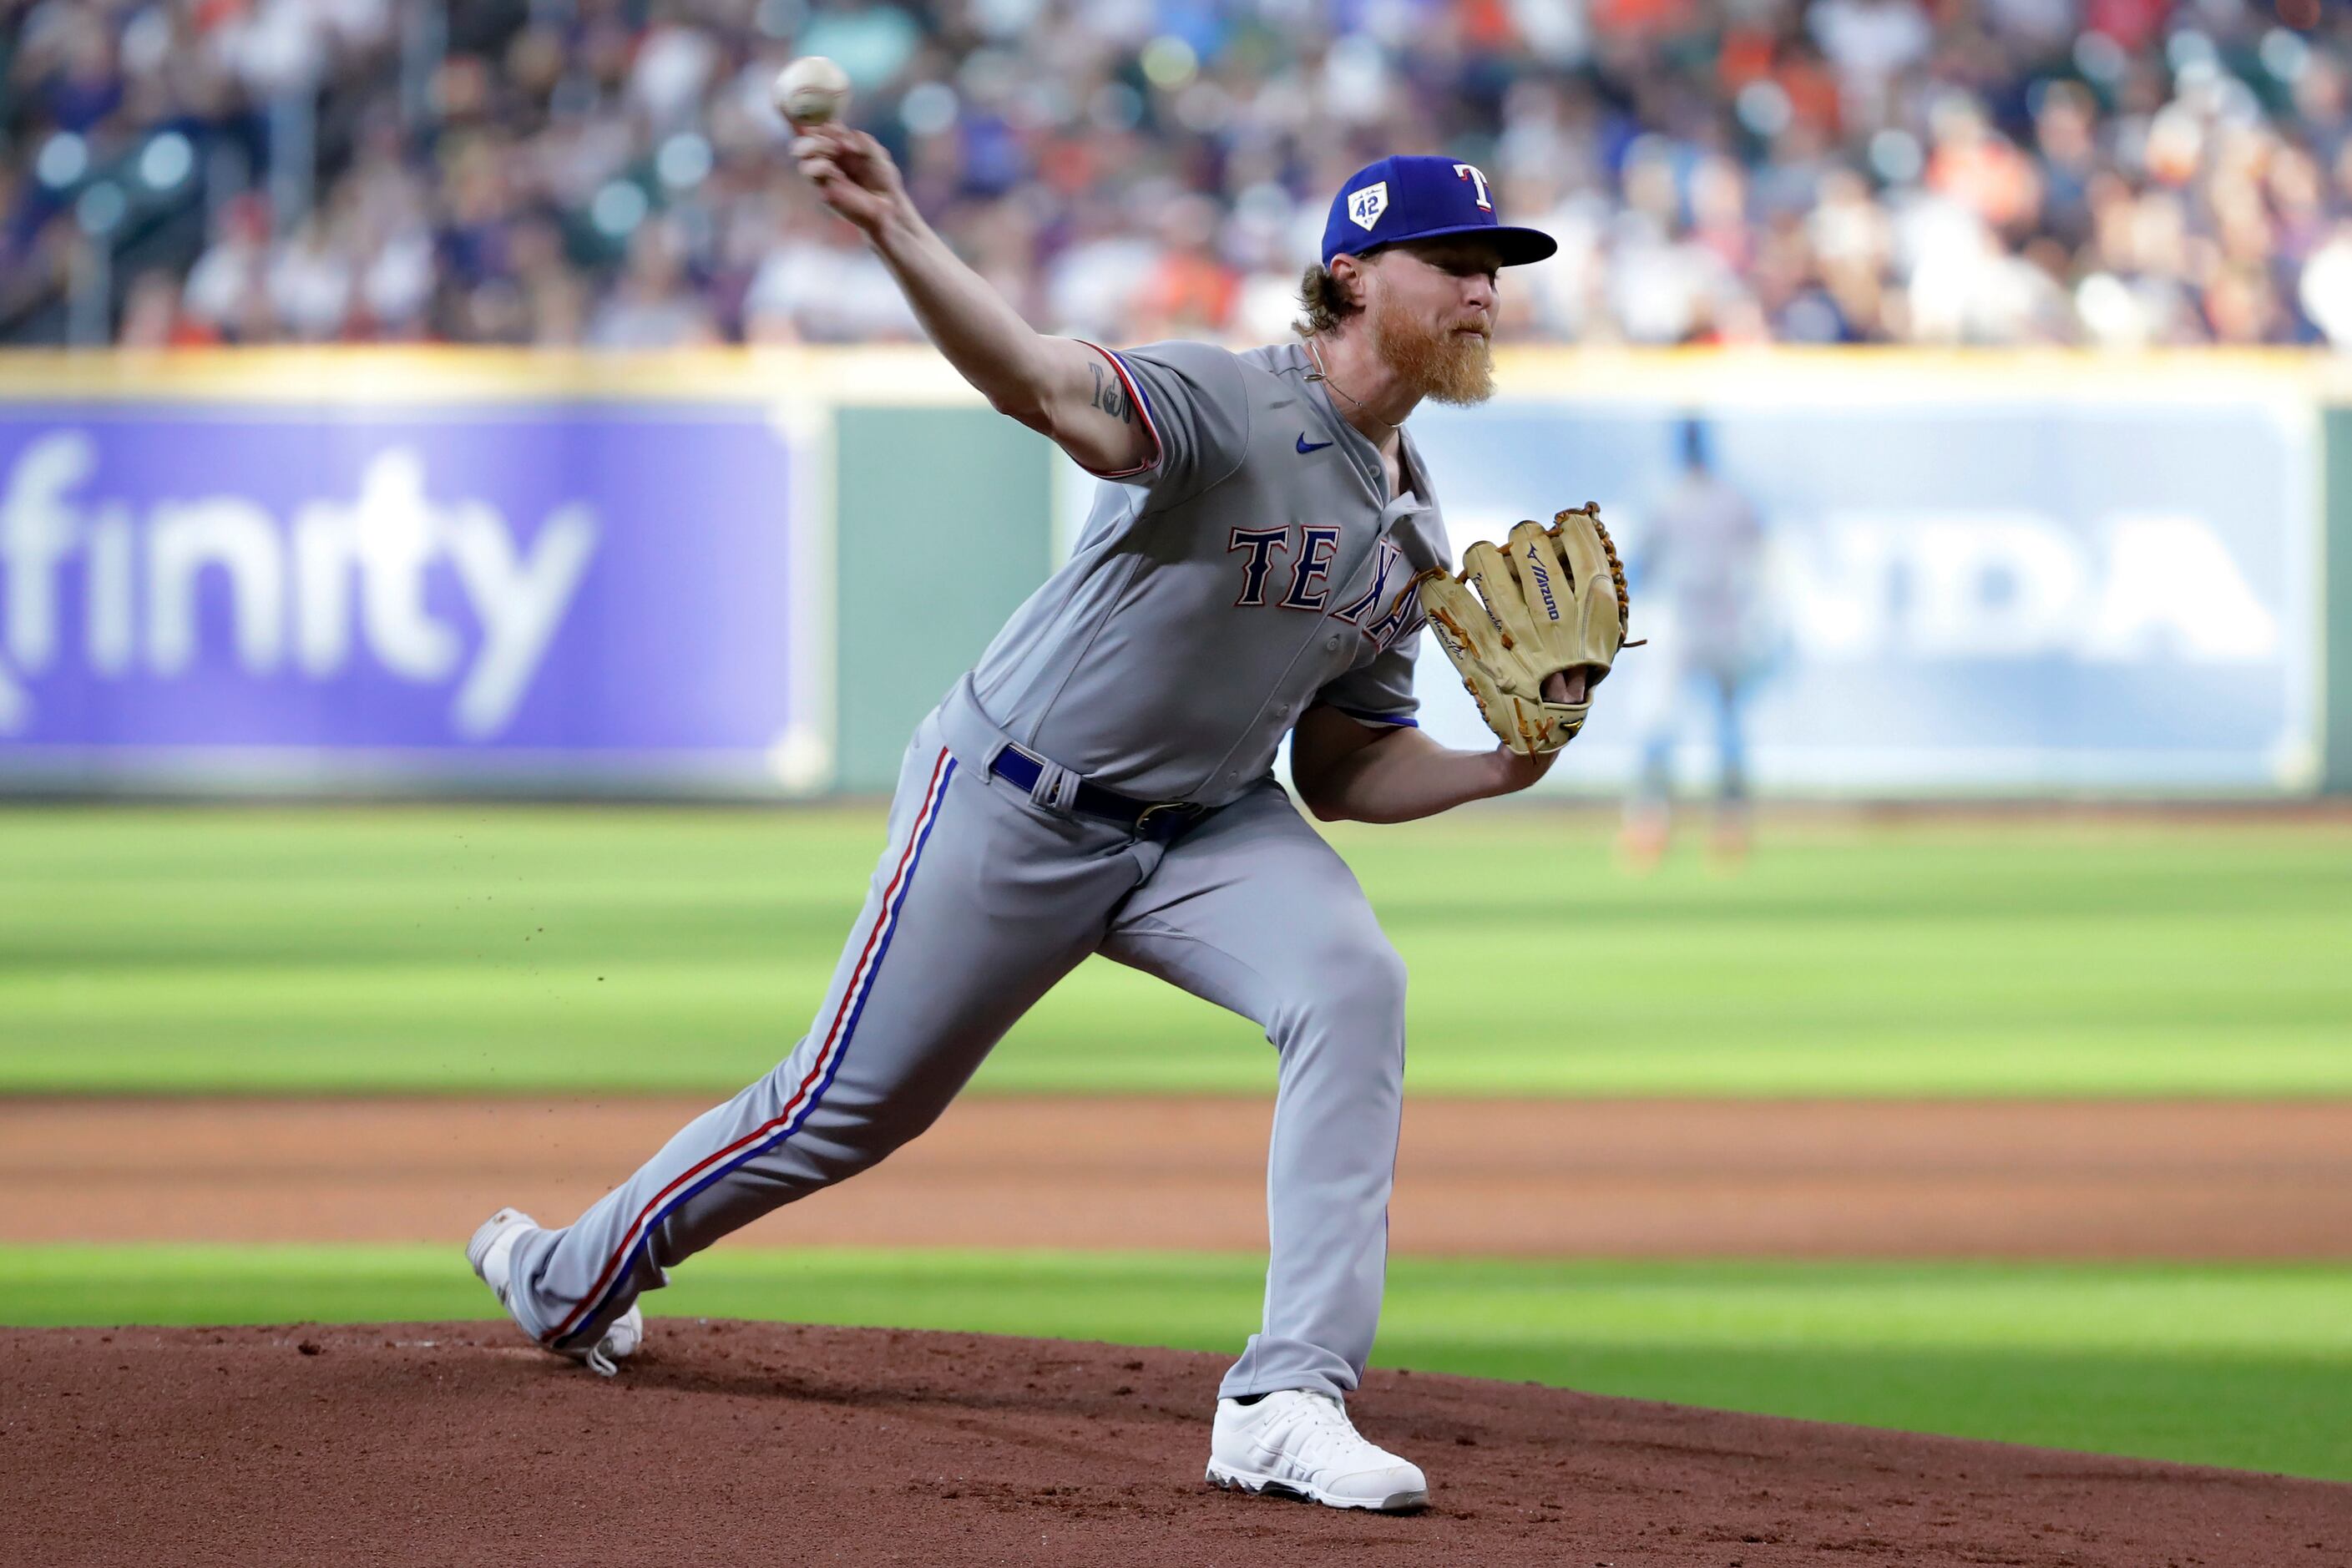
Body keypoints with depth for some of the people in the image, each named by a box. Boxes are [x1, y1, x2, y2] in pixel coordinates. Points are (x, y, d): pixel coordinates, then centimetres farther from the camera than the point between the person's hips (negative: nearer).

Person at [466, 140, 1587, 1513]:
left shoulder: (1410, 527, 2)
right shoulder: (1230, 407, -23)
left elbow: (1339, 769, 9)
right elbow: (1040, 380, -43)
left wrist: (1497, 769, -10)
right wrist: (901, 239, -61)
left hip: (1206, 824, 6)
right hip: (1017, 808, -6)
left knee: (1355, 985, -23)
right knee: (852, 1103, 6)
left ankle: (1287, 1403, -25)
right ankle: (569, 1281, 34)